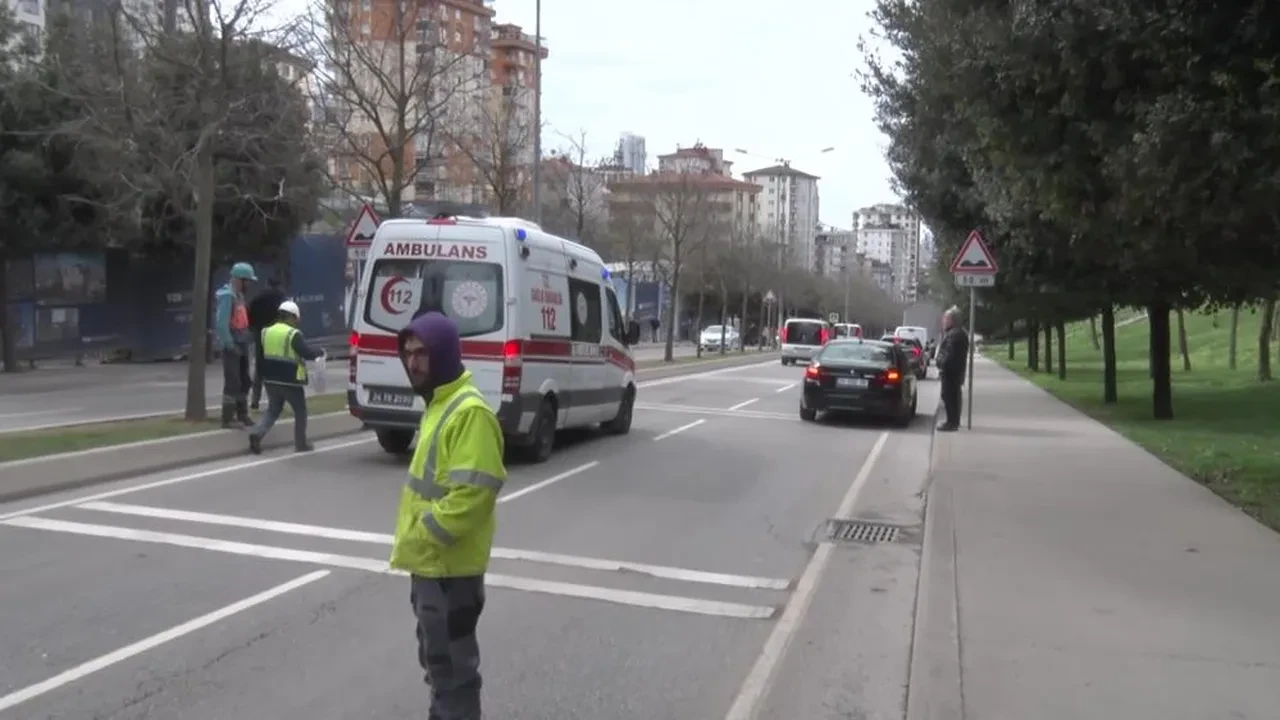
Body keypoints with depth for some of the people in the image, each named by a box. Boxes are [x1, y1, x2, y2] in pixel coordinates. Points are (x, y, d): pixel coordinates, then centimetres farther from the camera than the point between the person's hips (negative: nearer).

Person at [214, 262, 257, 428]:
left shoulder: (238, 295, 13)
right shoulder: (227, 295, -16)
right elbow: (221, 323, -23)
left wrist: (249, 337, 10)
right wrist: (230, 345, -22)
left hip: (241, 345, 9)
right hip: (231, 347, -9)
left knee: (244, 381, 16)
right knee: (232, 383, -7)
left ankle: (242, 415, 27)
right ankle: (227, 419, -1)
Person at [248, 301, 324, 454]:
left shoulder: (267, 332, 8)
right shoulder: (294, 335, -14)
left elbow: (262, 354, 18)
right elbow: (307, 353, -17)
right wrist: (320, 352, 1)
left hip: (271, 379, 6)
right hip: (290, 381, -6)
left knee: (273, 410, 19)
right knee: (300, 411, 12)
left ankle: (256, 433, -2)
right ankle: (301, 443, 16)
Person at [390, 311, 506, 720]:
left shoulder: (470, 412, -21)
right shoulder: (437, 403, 12)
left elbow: (471, 493, -27)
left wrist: (421, 538, -20)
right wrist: (414, 541, 16)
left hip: (449, 567, -10)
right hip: (429, 562, 10)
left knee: (452, 664, 1)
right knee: (436, 658, 23)